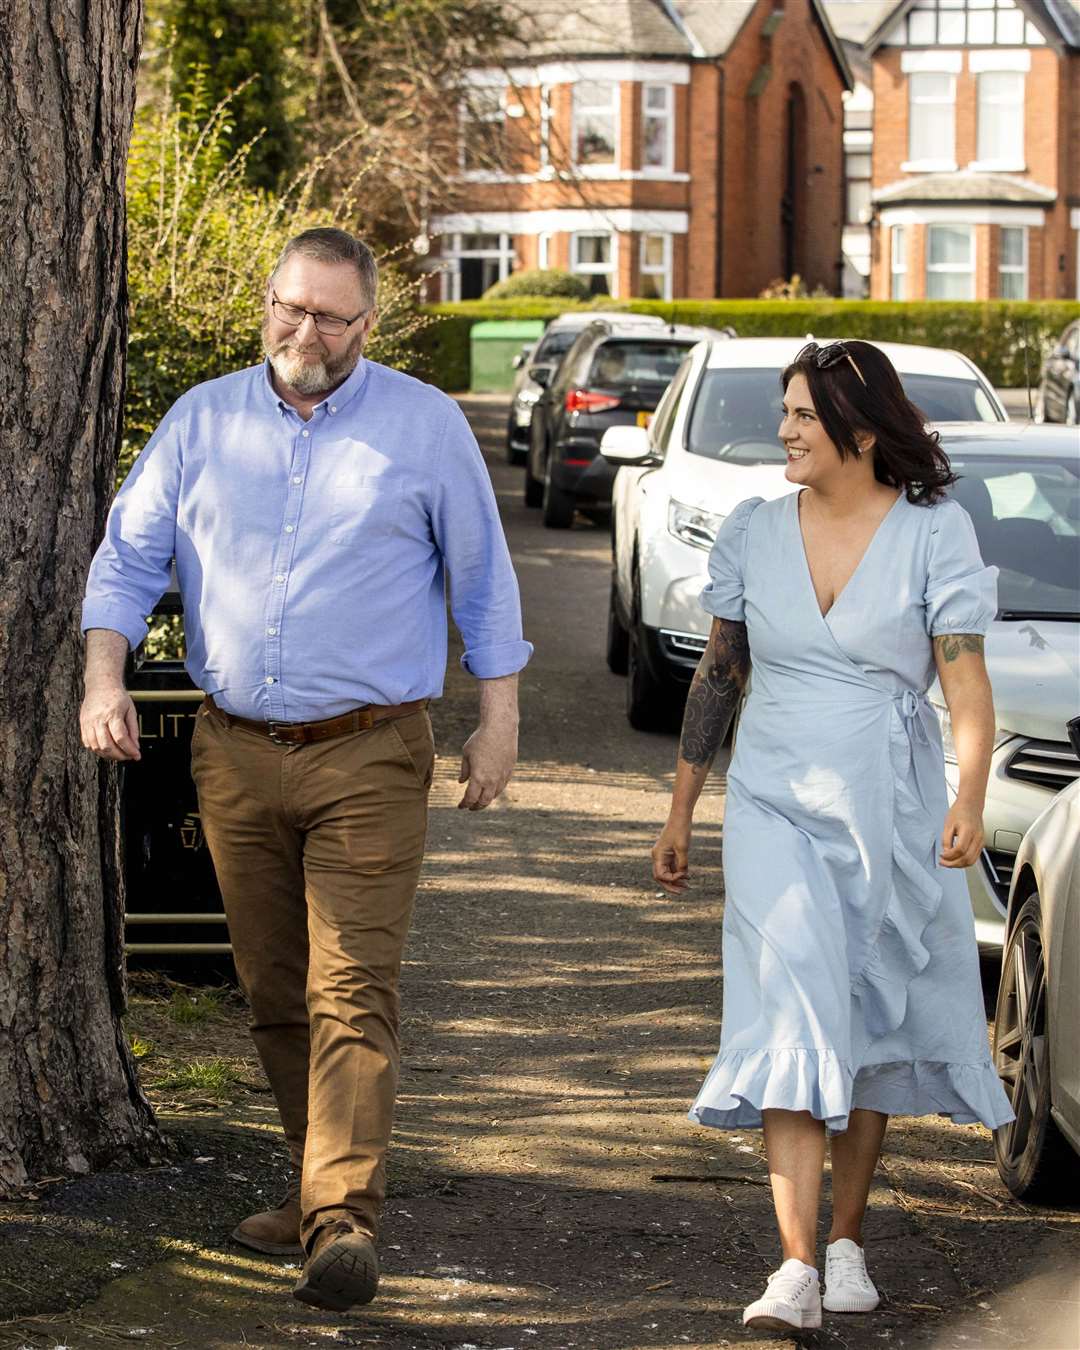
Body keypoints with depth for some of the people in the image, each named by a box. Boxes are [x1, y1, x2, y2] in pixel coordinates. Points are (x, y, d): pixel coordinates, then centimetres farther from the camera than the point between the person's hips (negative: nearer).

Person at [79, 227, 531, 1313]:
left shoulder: (424, 425, 2)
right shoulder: (202, 420, 8)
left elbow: (483, 576, 7)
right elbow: (128, 557, 11)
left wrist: (498, 722, 4)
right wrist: (104, 677, -4)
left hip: (369, 755, -4)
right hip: (236, 754, 4)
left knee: (352, 994, -13)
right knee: (275, 996, 10)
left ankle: (344, 1219, -19)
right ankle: (318, 1181, 23)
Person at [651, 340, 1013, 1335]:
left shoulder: (934, 532, -6)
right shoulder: (753, 532, 3)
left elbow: (966, 680, -11)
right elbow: (719, 674, 11)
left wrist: (971, 798, -25)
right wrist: (681, 811, 12)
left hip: (893, 809, -1)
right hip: (775, 805, 1)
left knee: (872, 1028, 8)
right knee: (794, 1019, -12)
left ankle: (847, 1242, 23)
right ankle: (797, 1270, -19)